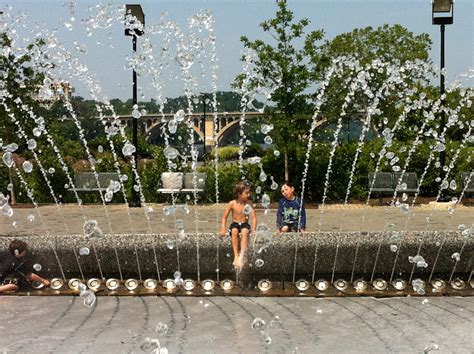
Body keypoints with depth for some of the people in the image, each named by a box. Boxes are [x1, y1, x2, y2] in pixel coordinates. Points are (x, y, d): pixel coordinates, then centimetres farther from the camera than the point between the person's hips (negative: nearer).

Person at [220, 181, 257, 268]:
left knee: (245, 231, -34)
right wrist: (223, 229, -12)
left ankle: (241, 256, -38)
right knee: (234, 231, -34)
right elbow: (225, 217, 0)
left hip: (245, 224, 0)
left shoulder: (249, 203, -5)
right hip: (235, 224, 0)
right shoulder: (232, 203, -6)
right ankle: (236, 256, -34)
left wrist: (253, 229, -19)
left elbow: (254, 217, -7)